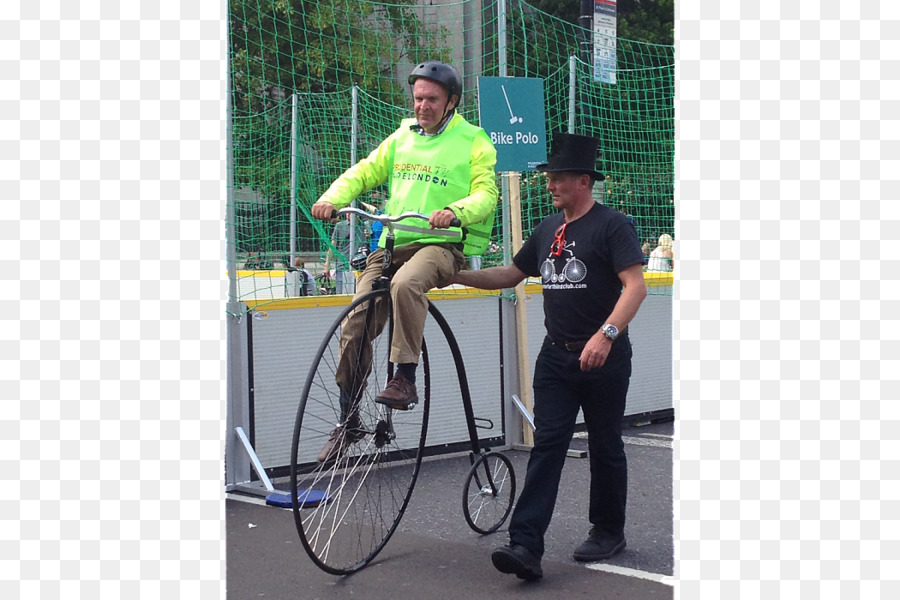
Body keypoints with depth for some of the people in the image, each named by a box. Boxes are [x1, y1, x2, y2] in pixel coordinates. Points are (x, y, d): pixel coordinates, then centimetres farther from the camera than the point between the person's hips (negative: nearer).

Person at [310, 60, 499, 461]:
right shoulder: (402, 137, 18)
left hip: (444, 244, -5)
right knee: (354, 326, -8)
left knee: (406, 283, -39)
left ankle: (405, 379, -31)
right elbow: (365, 172, 17)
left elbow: (486, 194, -7)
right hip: (393, 242, 5)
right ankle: (348, 421, 6)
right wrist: (332, 198, -3)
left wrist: (455, 211, -28)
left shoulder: (473, 141, 4)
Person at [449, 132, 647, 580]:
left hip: (604, 358, -5)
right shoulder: (547, 229, 13)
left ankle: (608, 531, 26)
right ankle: (526, 545, -10)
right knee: (546, 447, -3)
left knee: (605, 447, 8)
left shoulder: (612, 225, -9)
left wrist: (606, 334, -31)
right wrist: (458, 275, 12)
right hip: (556, 357, 6)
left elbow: (635, 286, -19)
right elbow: (512, 274, 22)